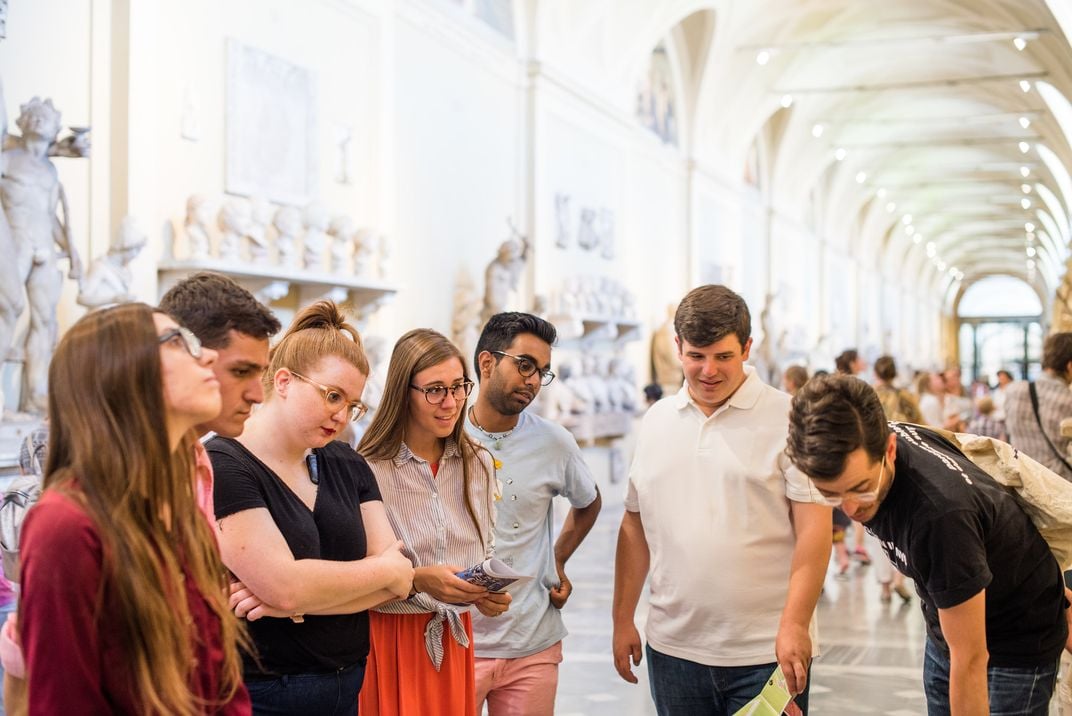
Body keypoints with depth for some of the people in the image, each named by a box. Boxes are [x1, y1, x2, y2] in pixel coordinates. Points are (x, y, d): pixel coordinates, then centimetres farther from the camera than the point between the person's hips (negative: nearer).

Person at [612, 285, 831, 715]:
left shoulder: (788, 419, -5)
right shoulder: (656, 421, 9)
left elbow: (814, 530, -9)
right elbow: (635, 526, 13)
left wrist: (795, 625, -17)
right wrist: (623, 619, 10)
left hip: (767, 653, -4)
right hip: (673, 649, 4)